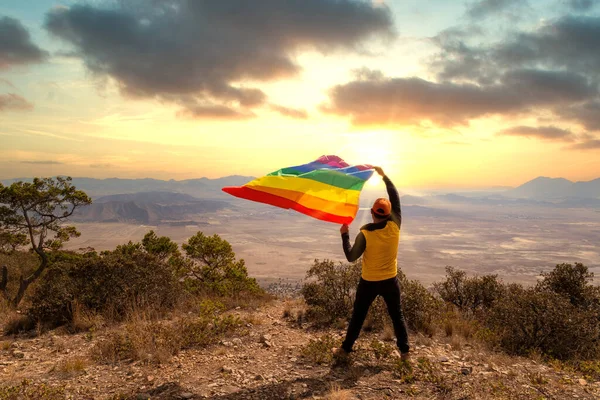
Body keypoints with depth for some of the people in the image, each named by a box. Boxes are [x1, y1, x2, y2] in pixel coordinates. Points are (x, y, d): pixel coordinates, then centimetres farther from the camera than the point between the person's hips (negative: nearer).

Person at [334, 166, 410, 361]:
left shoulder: (365, 234, -21)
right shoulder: (395, 226, -14)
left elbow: (351, 257, -14)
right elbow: (396, 199, -3)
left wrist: (344, 235, -6)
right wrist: (383, 175, 3)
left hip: (369, 282, -2)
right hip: (390, 280, 2)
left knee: (358, 316, 13)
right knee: (397, 316, 16)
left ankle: (345, 349, 25)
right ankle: (405, 351, 23)